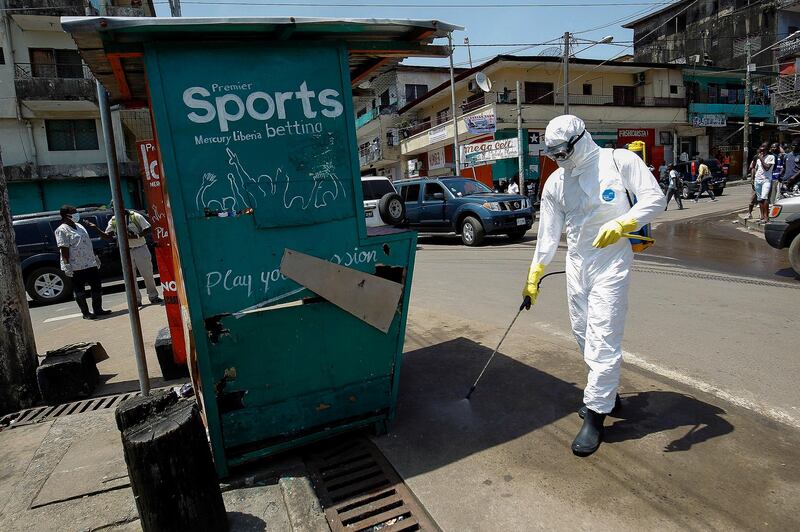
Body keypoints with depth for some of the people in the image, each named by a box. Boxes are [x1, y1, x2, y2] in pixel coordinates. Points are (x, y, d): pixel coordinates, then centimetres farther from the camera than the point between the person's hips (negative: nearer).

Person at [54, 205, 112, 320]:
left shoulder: (80, 226, 15)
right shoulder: (61, 230, -9)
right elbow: (64, 249, -15)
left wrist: (95, 258, 22)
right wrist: (67, 265, -20)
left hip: (90, 263, 8)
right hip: (76, 266, -7)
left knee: (97, 287, 10)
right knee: (79, 291, 3)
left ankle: (98, 309, 21)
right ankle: (86, 313, 11)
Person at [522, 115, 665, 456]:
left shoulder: (620, 161, -7)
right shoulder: (555, 182, 6)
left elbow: (655, 198, -6)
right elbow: (548, 233, 10)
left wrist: (622, 224, -23)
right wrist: (533, 276, 9)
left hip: (611, 262, -5)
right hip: (576, 263, 6)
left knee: (602, 339, -8)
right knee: (583, 333, 12)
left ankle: (595, 416, 5)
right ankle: (605, 392, 35)